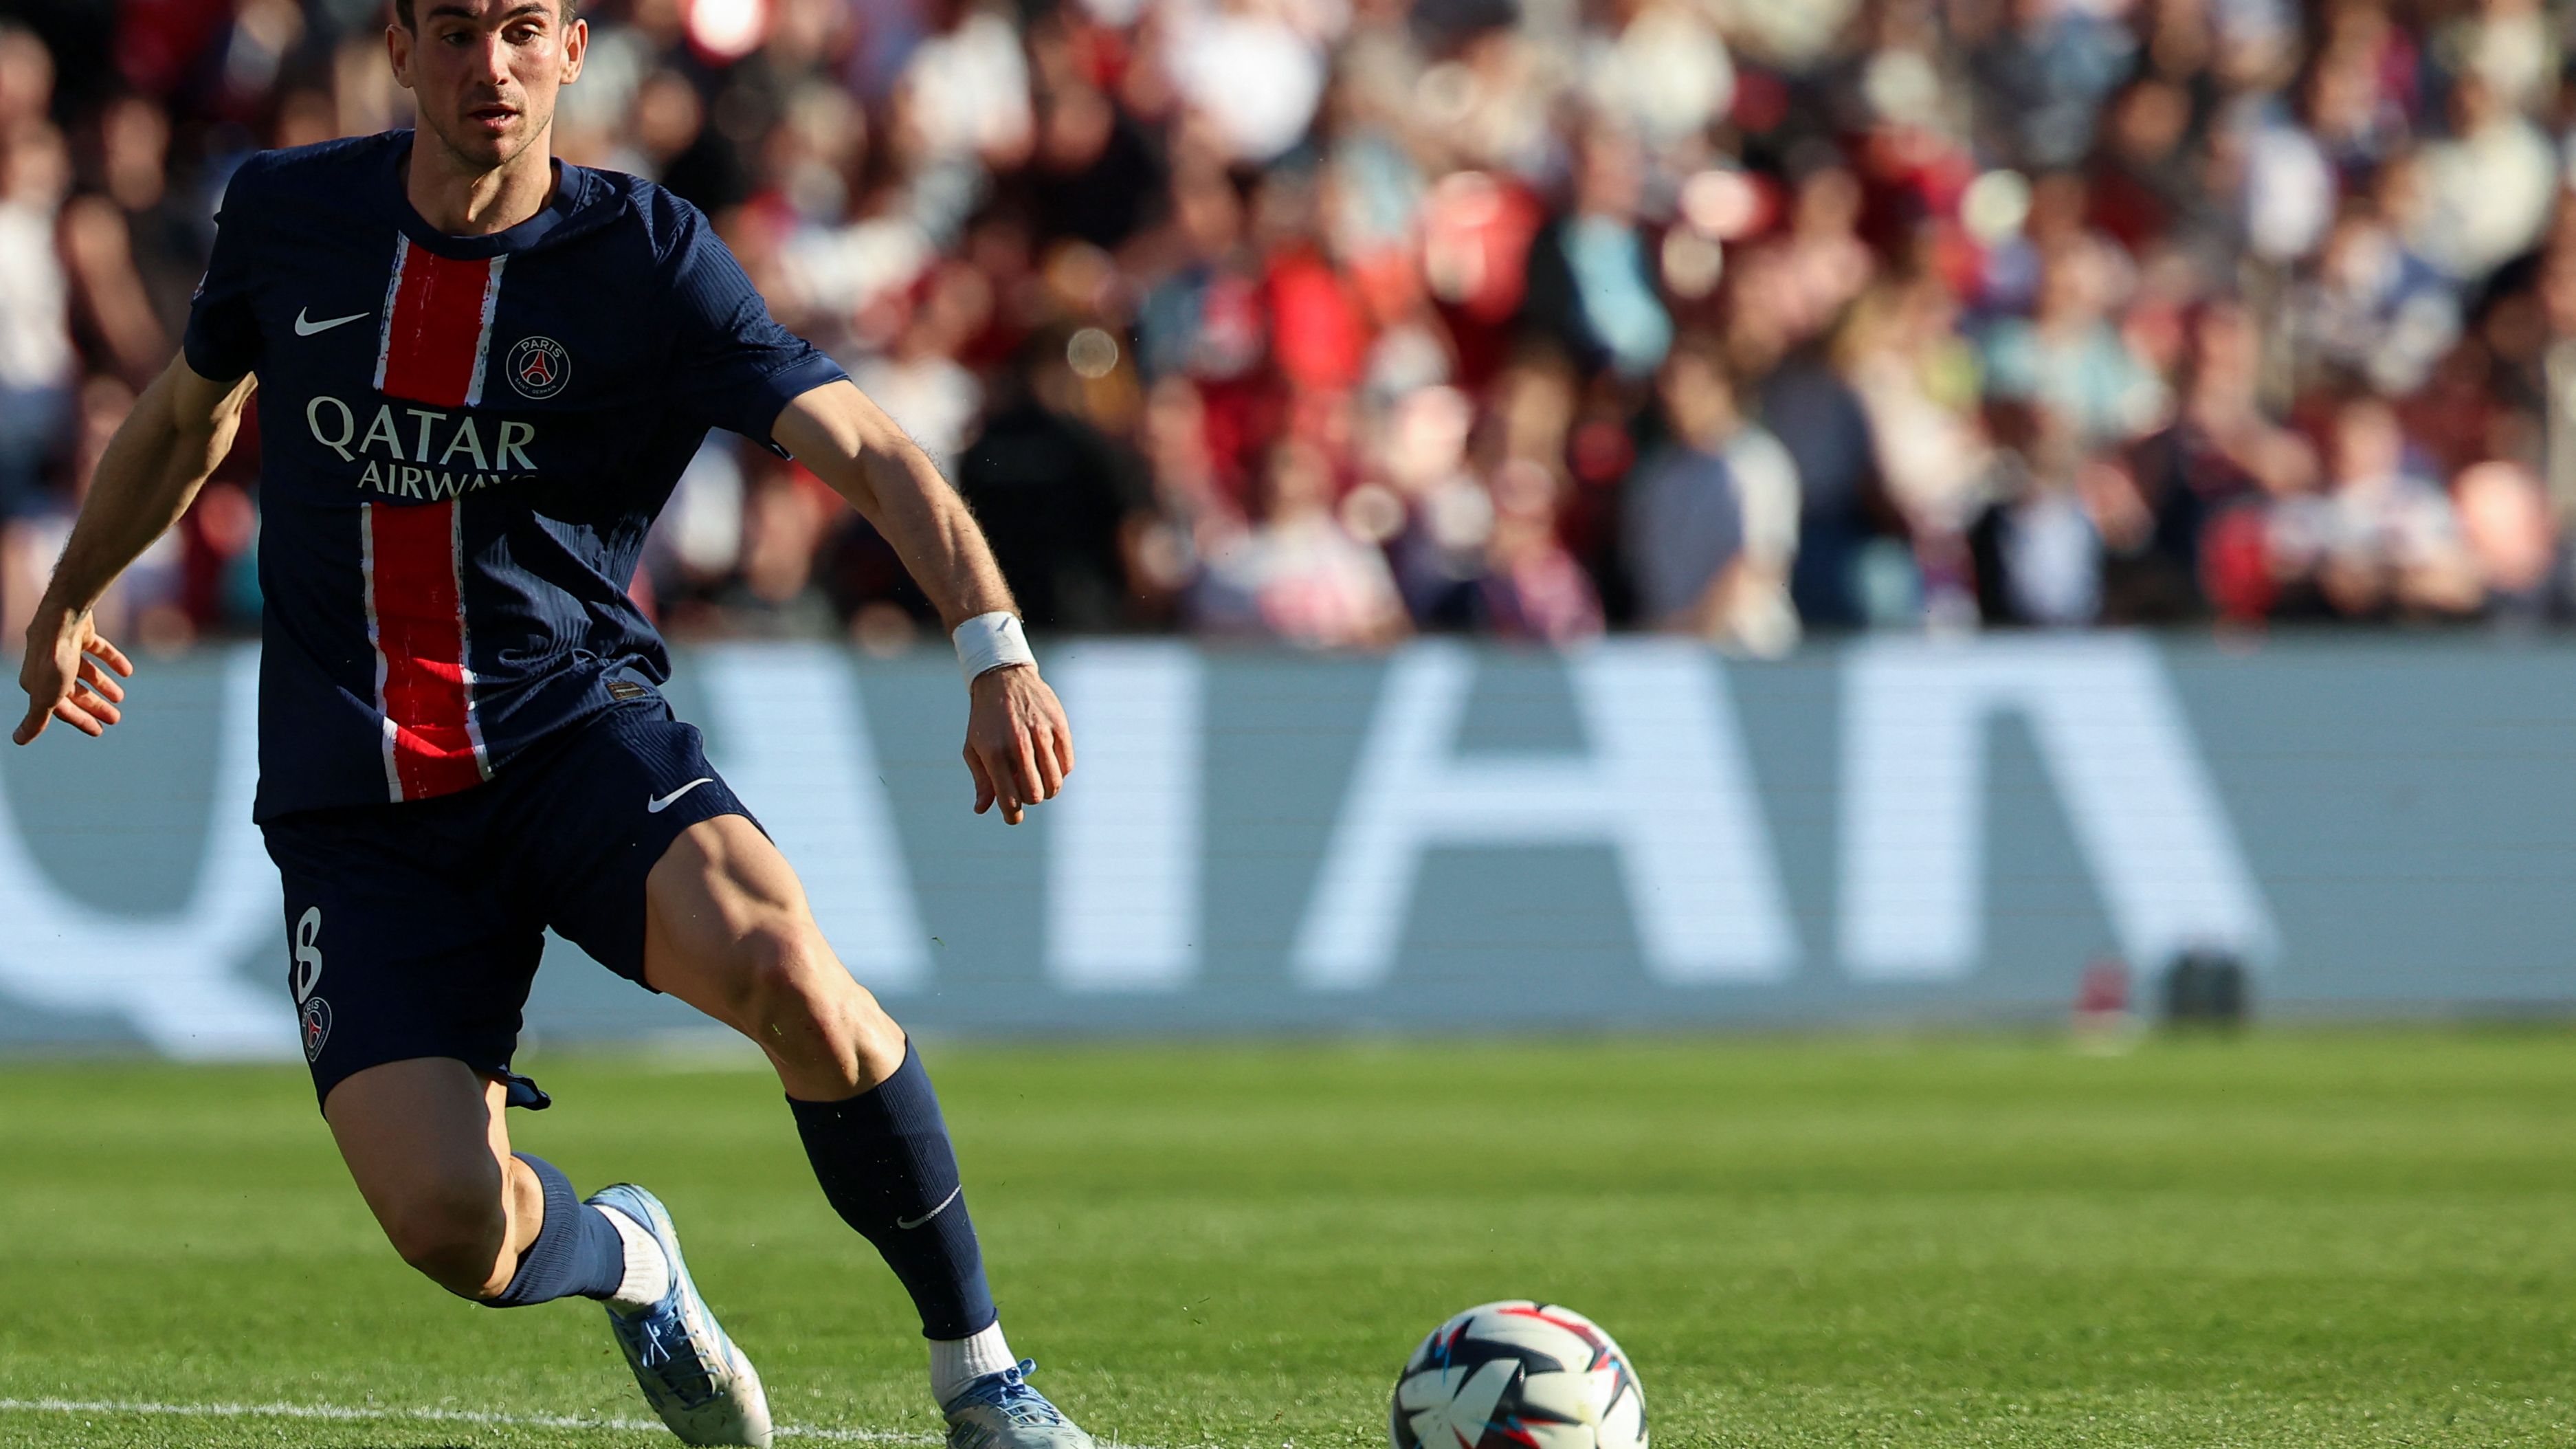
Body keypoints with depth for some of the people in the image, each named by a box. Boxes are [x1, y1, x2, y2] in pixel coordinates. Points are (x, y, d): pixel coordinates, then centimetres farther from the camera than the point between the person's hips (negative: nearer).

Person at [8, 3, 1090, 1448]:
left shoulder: (648, 258, -6)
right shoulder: (286, 214, 3)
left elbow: (865, 448, -16)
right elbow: (192, 409, 24)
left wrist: (995, 647, -32)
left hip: (574, 722, -2)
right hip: (355, 805, 2)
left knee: (787, 972, -33)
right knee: (450, 1222, -18)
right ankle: (620, 1260, 22)